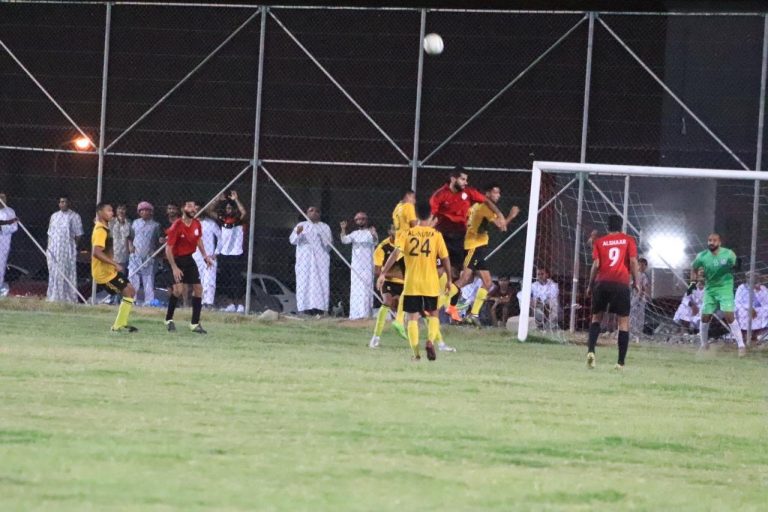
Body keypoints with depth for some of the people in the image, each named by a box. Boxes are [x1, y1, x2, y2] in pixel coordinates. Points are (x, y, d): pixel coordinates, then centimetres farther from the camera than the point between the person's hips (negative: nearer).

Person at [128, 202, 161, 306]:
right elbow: (130, 237, 18)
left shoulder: (155, 225, 6)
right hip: (135, 256, 2)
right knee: (132, 277, -3)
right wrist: (130, 246, -1)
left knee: (149, 280, -2)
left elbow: (158, 241, 7)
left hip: (149, 257, -2)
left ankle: (149, 301, -1)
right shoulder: (135, 223, 12)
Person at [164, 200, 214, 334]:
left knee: (198, 289, 3)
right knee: (179, 289, -20)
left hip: (189, 259, 7)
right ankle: (168, 320, -2)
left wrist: (205, 256, 11)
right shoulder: (176, 227, -21)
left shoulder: (197, 224, -1)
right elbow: (168, 249, -20)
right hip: (177, 260, -7)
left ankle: (195, 323, 12)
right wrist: (174, 268, -24)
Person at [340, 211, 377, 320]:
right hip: (356, 265, 4)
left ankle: (366, 313, -8)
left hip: (367, 265, -4)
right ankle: (356, 313, 6)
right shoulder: (354, 234, 13)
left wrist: (374, 235, -39)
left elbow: (375, 241, -17)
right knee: (355, 288, 3)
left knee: (366, 286, -7)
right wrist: (343, 230, -18)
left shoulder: (370, 232, 2)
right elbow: (345, 240, -1)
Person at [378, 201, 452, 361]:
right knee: (433, 315, 16)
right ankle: (430, 341, -9)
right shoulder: (436, 235, -2)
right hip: (431, 283, 0)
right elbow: (445, 259, -3)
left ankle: (415, 352, -1)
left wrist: (383, 274, -10)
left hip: (411, 283, 0)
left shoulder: (407, 234, 0)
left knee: (412, 317, 6)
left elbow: (395, 254, -11)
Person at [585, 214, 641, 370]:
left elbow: (596, 264, 2)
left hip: (602, 283, 1)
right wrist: (636, 281, 8)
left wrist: (590, 285, 10)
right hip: (621, 284, -1)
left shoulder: (600, 242, 10)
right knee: (623, 321, 5)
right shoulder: (629, 240, 9)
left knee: (596, 317, 14)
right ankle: (621, 362, 1)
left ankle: (591, 350, -10)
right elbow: (633, 261, -1)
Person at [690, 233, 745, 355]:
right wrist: (693, 282, 4)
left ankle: (741, 346, -13)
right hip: (710, 289, 3)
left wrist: (736, 266, -24)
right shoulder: (702, 256, -4)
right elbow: (694, 268, 15)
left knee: (729, 316, -17)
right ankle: (703, 345, 26)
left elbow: (735, 266, 0)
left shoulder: (728, 254, -12)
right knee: (705, 317, 4)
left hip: (725, 289, -3)